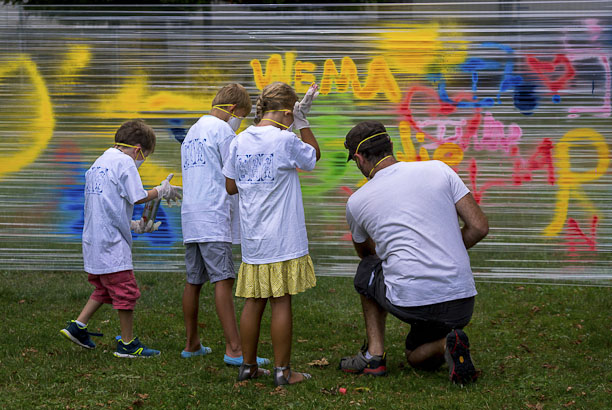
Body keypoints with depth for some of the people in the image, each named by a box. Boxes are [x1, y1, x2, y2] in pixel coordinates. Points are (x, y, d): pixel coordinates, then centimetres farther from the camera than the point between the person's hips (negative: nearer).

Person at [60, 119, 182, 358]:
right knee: (126, 292, -1)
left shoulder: (98, 163, 19)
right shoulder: (124, 162, -9)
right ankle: (127, 344, 5)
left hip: (93, 239, 9)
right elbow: (139, 197, -13)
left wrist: (134, 225, 22)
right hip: (111, 242, -9)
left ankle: (78, 326, 18)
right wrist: (162, 191, 3)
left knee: (104, 288, 21)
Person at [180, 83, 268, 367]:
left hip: (190, 217, 9)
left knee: (193, 281, 12)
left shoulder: (193, 132, 22)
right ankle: (233, 349, -18)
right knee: (223, 280, -13)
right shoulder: (222, 129, -5)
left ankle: (192, 345, 19)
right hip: (214, 217, -9)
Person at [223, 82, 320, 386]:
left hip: (252, 239, 5)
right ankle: (282, 370, 3)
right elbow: (314, 155, 8)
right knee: (281, 301, -1)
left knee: (254, 301, 11)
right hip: (282, 239, -5)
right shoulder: (285, 140, -11)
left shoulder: (239, 141, 4)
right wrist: (302, 121, 9)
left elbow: (231, 186, 10)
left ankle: (248, 365, 17)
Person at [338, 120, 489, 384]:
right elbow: (479, 227, 4)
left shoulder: (357, 202, 7)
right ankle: (447, 345, -7)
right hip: (461, 303, 2)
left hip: (410, 302, -2)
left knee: (368, 268, 31)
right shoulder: (439, 170, 6)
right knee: (418, 358, 29)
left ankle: (375, 354, 18)